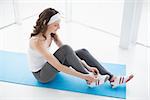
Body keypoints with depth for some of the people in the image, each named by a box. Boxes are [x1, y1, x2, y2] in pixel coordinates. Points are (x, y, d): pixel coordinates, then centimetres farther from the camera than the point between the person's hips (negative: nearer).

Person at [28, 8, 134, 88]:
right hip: (41, 74, -7)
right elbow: (58, 66, -34)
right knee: (66, 49, -33)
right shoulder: (37, 42, -32)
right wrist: (83, 76, -33)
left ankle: (112, 78, -7)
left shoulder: (52, 33, -7)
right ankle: (90, 80, -18)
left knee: (83, 52, -7)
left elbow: (68, 53, -8)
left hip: (48, 65, 8)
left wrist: (87, 66, -15)